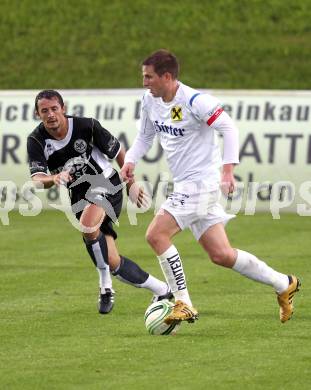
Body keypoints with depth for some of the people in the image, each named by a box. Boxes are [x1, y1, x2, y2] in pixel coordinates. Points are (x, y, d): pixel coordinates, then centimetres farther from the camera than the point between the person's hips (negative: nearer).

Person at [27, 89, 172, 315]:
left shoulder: (86, 126, -17)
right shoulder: (36, 141, -11)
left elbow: (118, 152, -2)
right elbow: (37, 180, -21)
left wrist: (132, 184, 5)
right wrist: (54, 178, -43)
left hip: (106, 186, -5)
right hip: (79, 197, 5)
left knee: (87, 225, -36)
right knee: (112, 262, 2)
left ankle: (106, 287, -17)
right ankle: (162, 290, 20)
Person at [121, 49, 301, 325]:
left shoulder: (194, 101, -18)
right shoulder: (150, 101, 6)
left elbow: (229, 128, -17)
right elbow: (145, 136, 20)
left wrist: (228, 168, -26)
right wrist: (130, 161, 4)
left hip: (201, 181, -8)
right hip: (185, 186, 8)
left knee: (156, 235, -17)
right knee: (221, 255, 9)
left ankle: (183, 304, -9)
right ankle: (284, 284, 22)